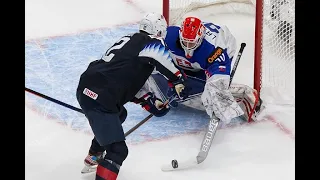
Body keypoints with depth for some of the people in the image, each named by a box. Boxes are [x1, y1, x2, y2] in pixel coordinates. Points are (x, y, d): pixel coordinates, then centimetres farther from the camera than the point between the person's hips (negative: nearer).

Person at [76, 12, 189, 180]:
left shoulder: (129, 40, 21)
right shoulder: (153, 44, -4)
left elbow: (129, 80, 24)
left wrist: (150, 101, 21)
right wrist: (179, 83, 10)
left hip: (86, 87, 10)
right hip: (98, 99, -10)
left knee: (119, 114, 38)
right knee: (118, 150, -10)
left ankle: (94, 156, 53)